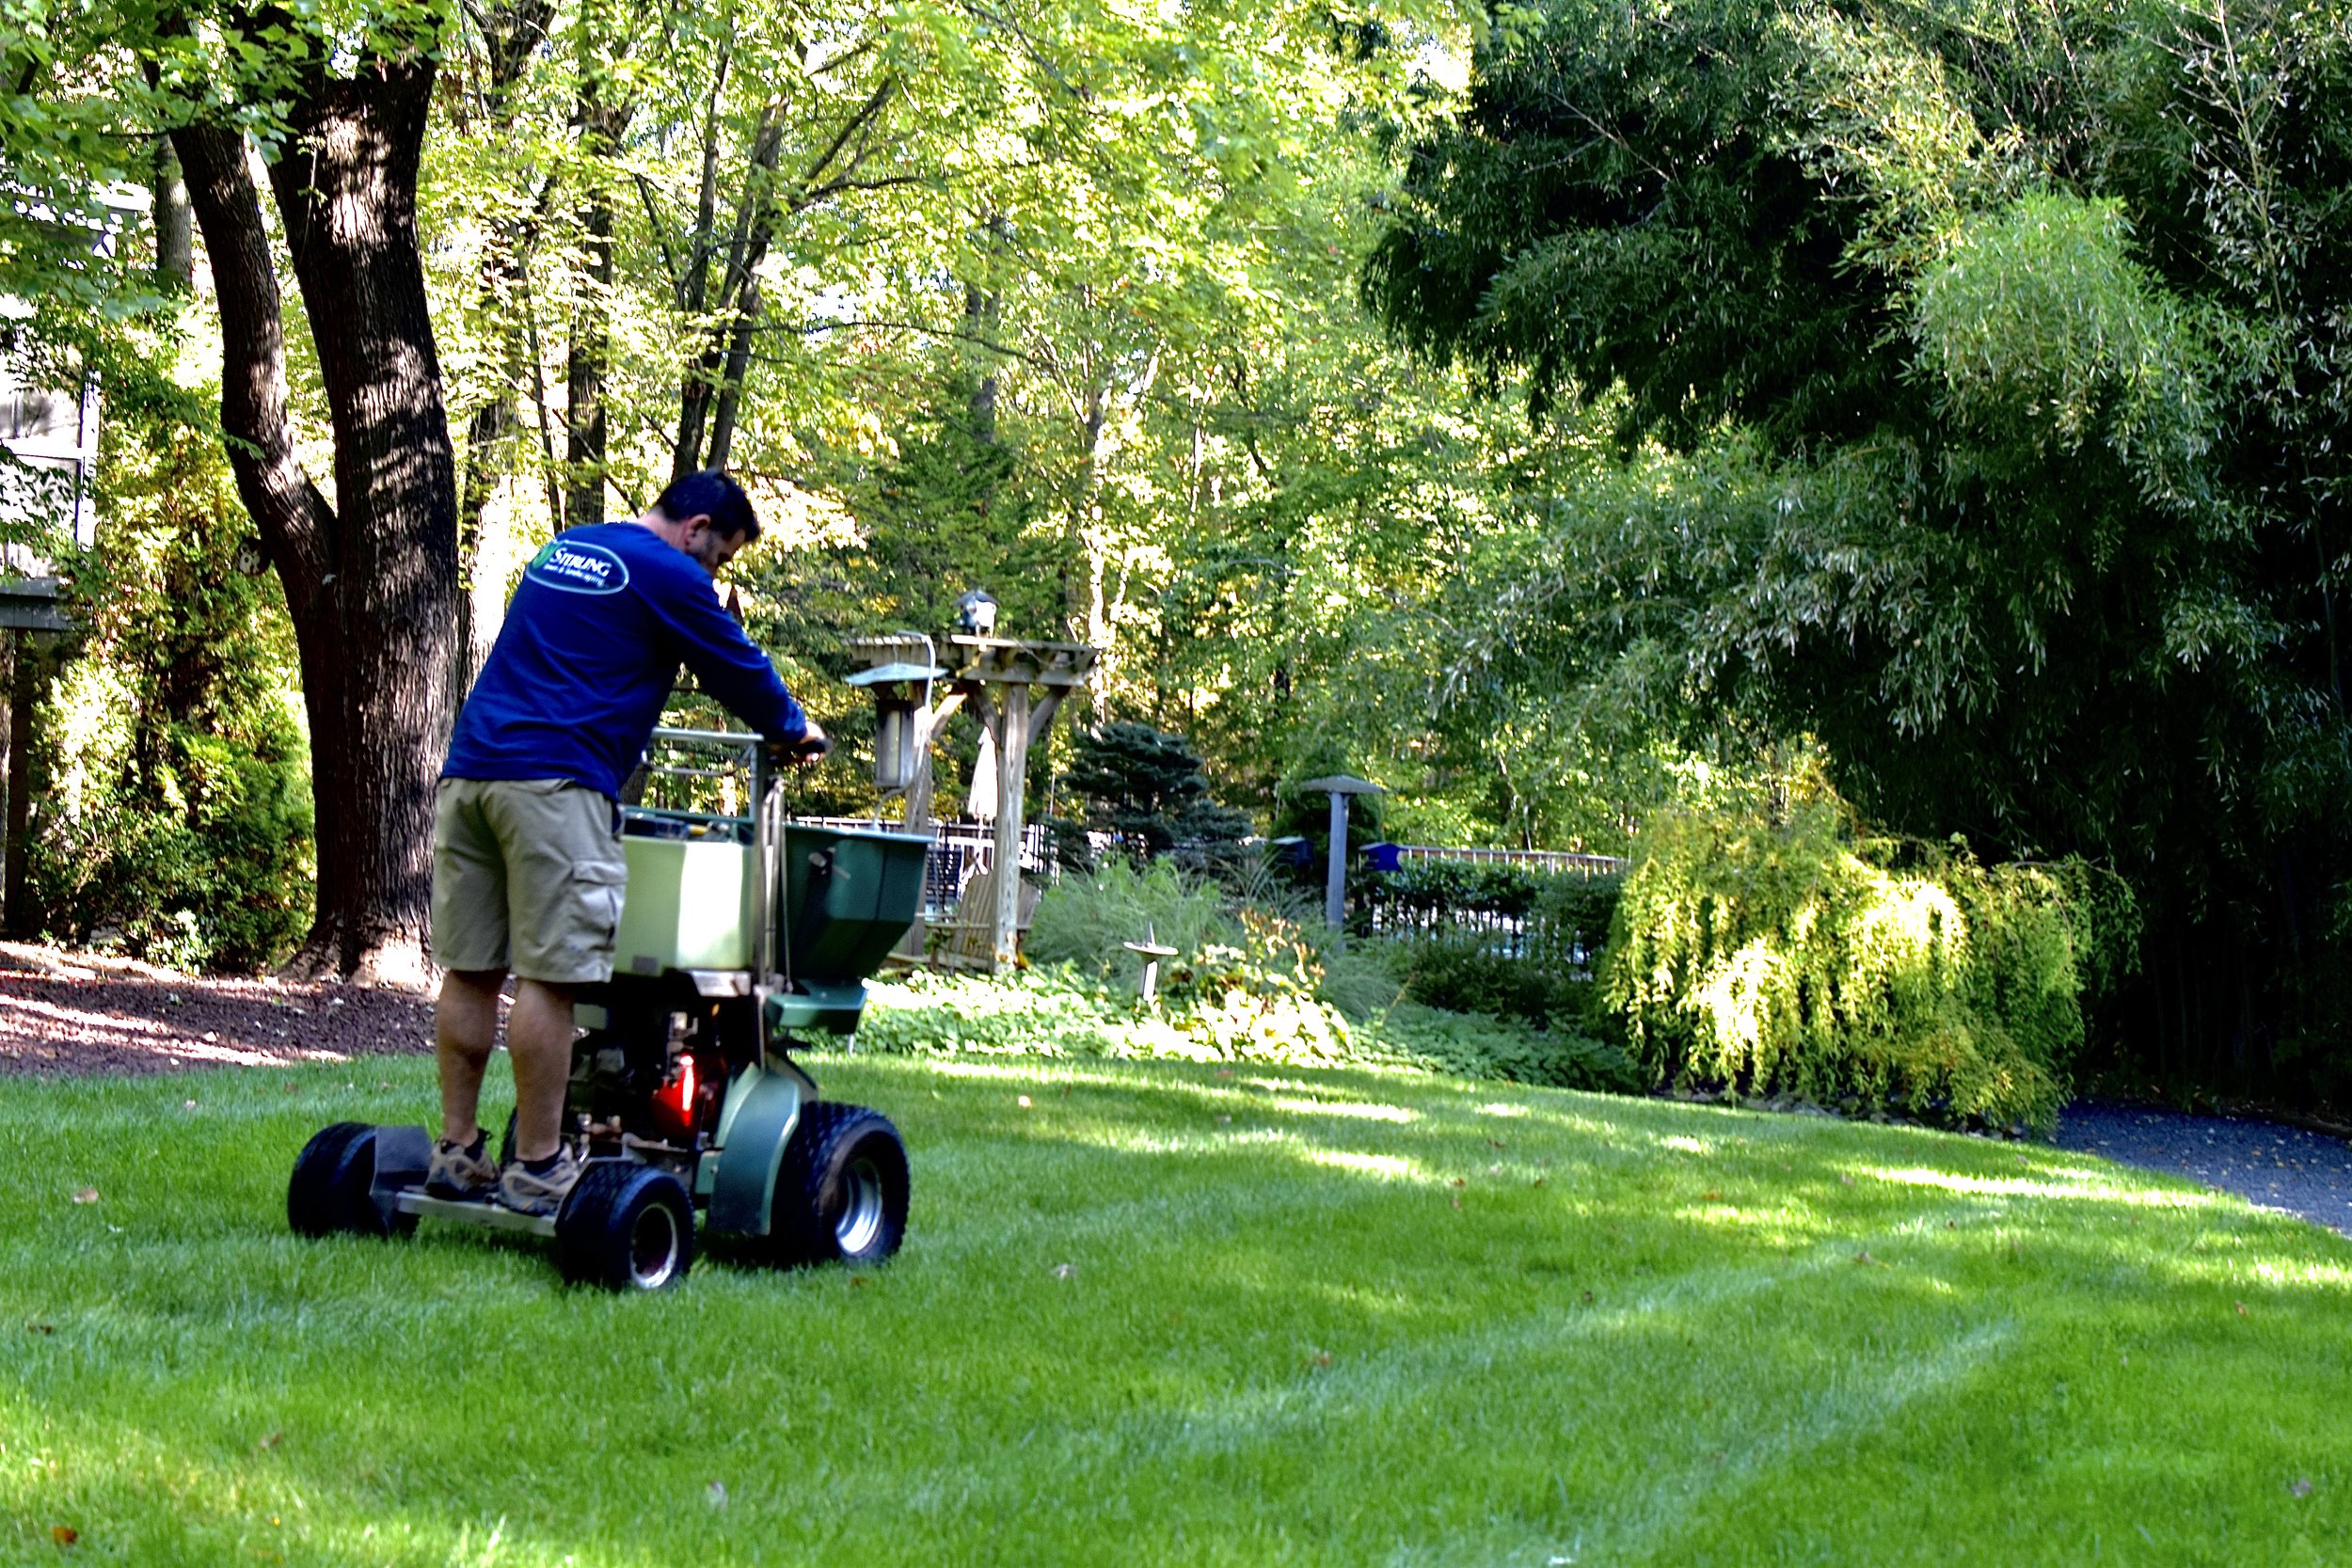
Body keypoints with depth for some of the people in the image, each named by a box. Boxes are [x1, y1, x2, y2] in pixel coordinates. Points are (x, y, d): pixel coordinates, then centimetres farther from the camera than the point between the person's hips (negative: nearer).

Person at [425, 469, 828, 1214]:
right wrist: (795, 731, 26)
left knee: (470, 970, 9)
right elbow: (737, 669, 11)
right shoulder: (671, 576, 0)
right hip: (554, 783, -8)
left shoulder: (561, 549, 24)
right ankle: (536, 1168, -5)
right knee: (547, 975, -6)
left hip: (469, 764, 9)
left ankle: (458, 1152, 13)